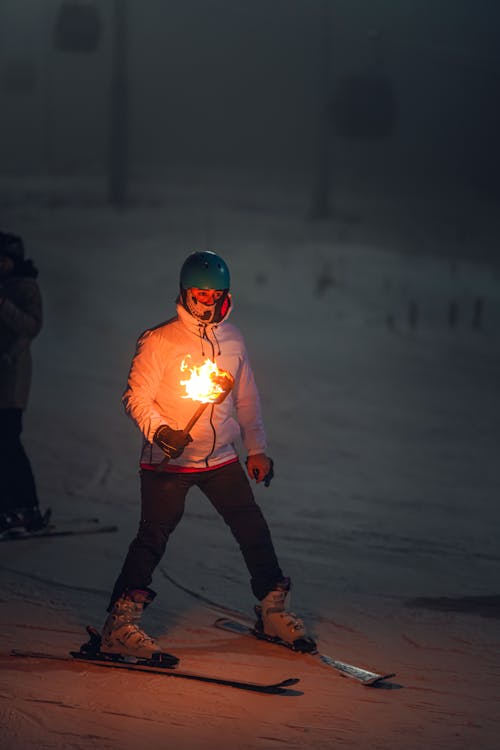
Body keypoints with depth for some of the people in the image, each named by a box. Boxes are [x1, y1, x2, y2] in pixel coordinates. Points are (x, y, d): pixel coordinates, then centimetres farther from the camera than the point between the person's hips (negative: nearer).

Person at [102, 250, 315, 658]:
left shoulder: (232, 340, 8)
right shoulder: (160, 341, -9)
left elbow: (246, 398, 17)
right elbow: (136, 396, -10)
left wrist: (257, 449, 16)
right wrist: (158, 430, -27)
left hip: (221, 457, 5)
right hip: (168, 461, -5)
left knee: (254, 529, 7)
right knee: (154, 536, -12)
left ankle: (273, 610, 23)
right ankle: (120, 625, -9)